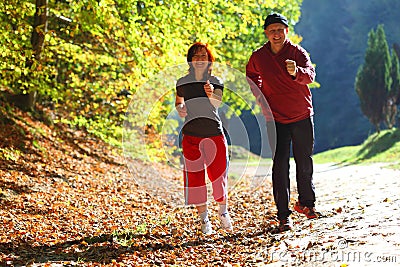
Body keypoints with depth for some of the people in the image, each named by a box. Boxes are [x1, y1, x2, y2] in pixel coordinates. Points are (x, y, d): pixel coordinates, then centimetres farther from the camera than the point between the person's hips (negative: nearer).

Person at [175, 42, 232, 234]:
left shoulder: (216, 82, -3)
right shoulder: (182, 83, 3)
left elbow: (217, 104, -22)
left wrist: (211, 94, -44)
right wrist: (179, 109, -4)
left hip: (214, 134, -1)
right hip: (191, 135, 1)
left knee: (219, 174, 2)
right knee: (194, 176, -1)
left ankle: (223, 211, 26)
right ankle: (203, 217, 12)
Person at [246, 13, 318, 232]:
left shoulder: (297, 52, -10)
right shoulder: (258, 57, -3)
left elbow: (310, 74, -28)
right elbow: (251, 77, 19)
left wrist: (296, 72, -50)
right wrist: (261, 99, 7)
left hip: (303, 117, 0)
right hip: (276, 119, 0)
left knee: (305, 162, 12)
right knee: (280, 167, -5)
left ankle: (306, 202, 34)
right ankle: (283, 216, -2)